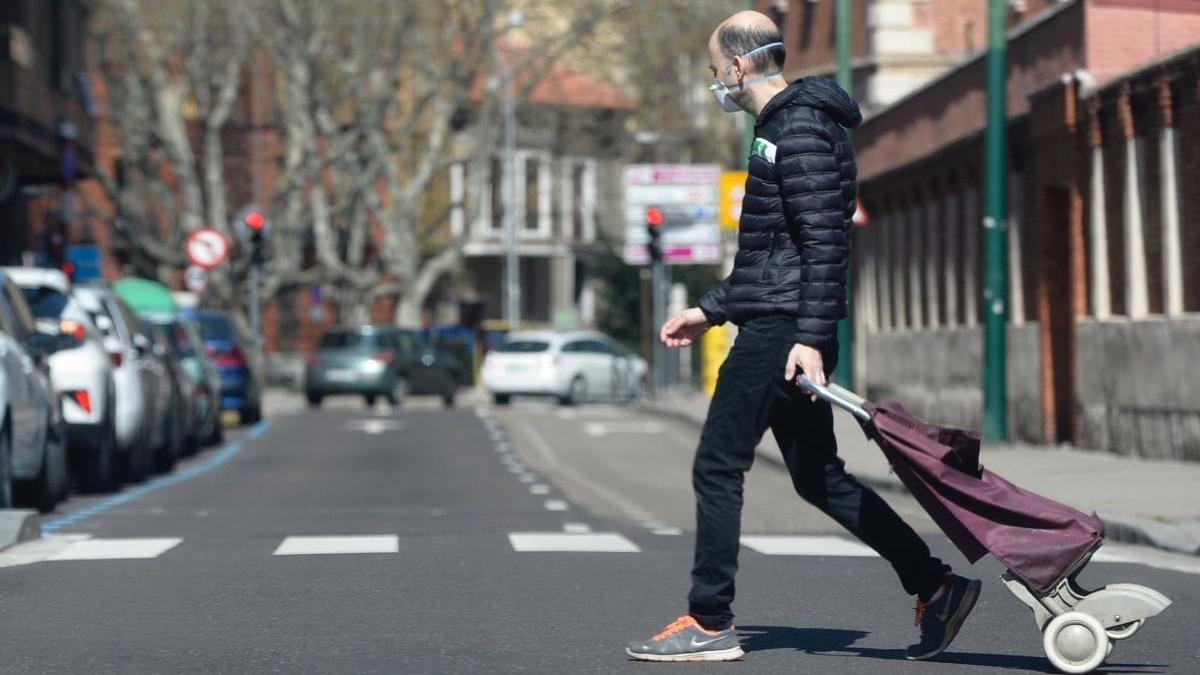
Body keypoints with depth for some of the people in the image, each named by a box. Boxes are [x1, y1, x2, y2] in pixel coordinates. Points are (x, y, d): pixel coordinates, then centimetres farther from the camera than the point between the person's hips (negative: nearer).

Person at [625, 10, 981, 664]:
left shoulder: (800, 130, -12)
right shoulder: (782, 126, 20)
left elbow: (824, 242, -20)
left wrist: (811, 337, -24)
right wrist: (710, 310, 28)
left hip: (782, 332, -10)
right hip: (775, 327, 10)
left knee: (717, 466, -5)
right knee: (818, 477, 12)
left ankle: (709, 623, 1)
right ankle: (935, 585, 14)